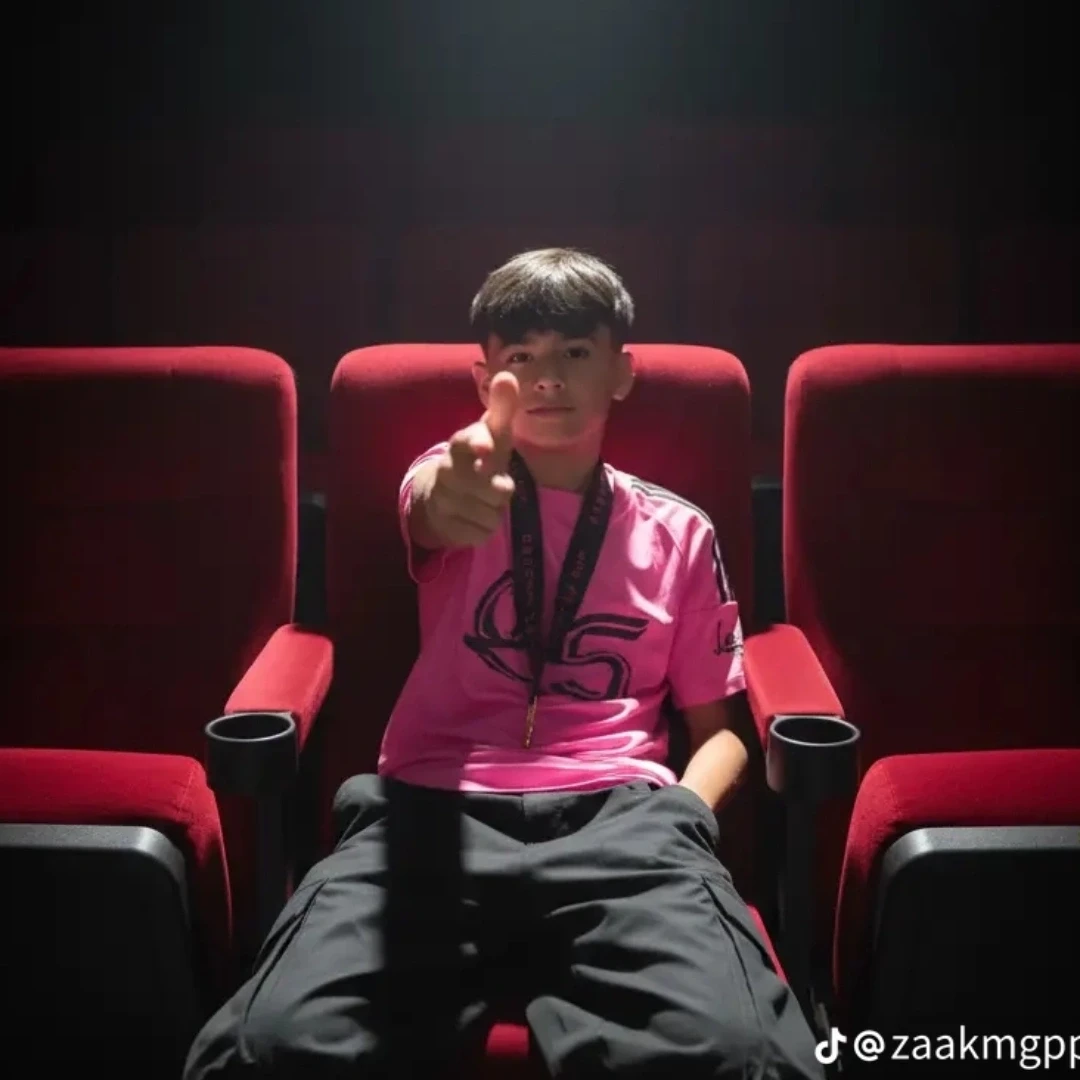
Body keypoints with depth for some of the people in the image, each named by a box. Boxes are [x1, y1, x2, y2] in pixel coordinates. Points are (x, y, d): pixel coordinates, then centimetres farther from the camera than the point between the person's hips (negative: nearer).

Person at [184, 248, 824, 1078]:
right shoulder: (466, 479, 13)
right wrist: (443, 499, -41)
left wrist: (677, 821, -2)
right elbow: (424, 511, -14)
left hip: (614, 814, 1)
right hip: (440, 806, 0)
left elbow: (716, 727, 21)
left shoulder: (680, 533, 18)